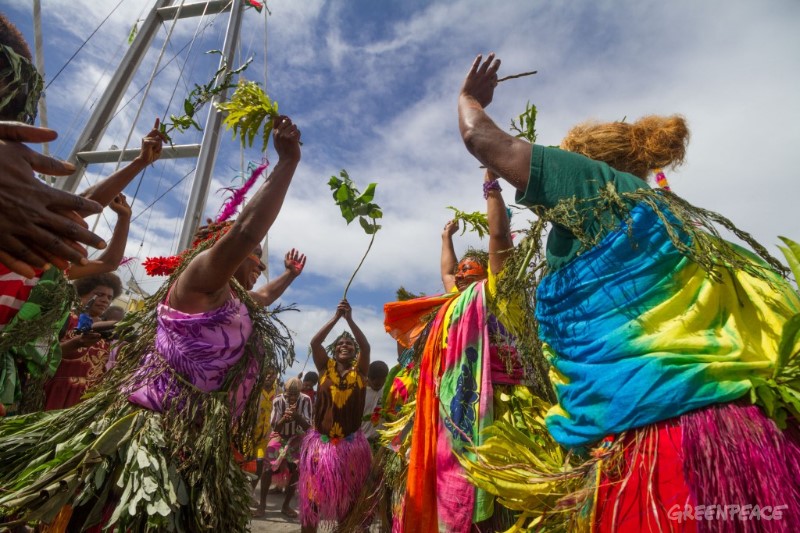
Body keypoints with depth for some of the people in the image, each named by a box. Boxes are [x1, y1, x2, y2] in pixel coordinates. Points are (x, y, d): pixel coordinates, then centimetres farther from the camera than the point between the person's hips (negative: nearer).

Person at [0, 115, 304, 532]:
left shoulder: (235, 302, 19)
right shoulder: (199, 278, -9)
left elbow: (264, 298, 44)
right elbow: (245, 231, -27)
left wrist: (290, 275, 53)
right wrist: (287, 161, -23)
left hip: (193, 446, 10)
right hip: (152, 433, -10)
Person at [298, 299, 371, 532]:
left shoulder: (360, 370, 2)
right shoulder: (325, 367, 3)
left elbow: (366, 347, -15)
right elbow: (314, 342, -11)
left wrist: (350, 319, -19)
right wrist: (336, 317, -16)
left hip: (351, 442, 0)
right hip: (320, 441, 0)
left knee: (347, 495, 12)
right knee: (313, 493, 6)